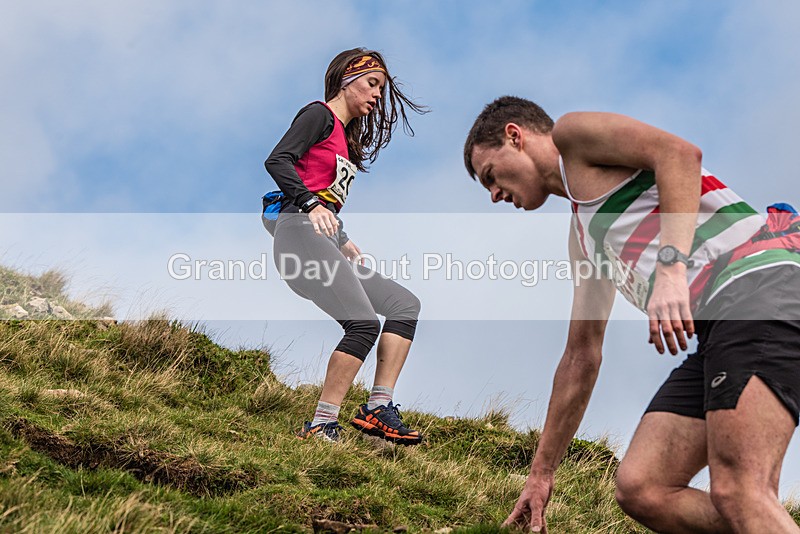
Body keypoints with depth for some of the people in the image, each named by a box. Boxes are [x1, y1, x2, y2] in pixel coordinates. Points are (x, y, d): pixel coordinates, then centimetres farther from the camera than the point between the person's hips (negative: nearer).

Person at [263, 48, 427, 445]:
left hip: (325, 240, 10)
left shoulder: (347, 137, 26)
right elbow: (277, 161, -16)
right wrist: (311, 205, -27)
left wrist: (343, 241, 21)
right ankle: (321, 426, -21)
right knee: (364, 323, -22)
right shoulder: (320, 115, 0)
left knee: (404, 304, 4)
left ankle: (378, 408, -5)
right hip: (299, 231, -10)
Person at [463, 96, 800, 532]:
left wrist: (671, 267, -21)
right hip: (719, 327, 9)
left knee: (738, 494, -23)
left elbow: (680, 153, -11)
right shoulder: (583, 234, 32)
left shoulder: (572, 135, 9)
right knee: (640, 489, 1)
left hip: (760, 285, -9)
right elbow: (580, 359, 34)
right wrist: (540, 474, 35)